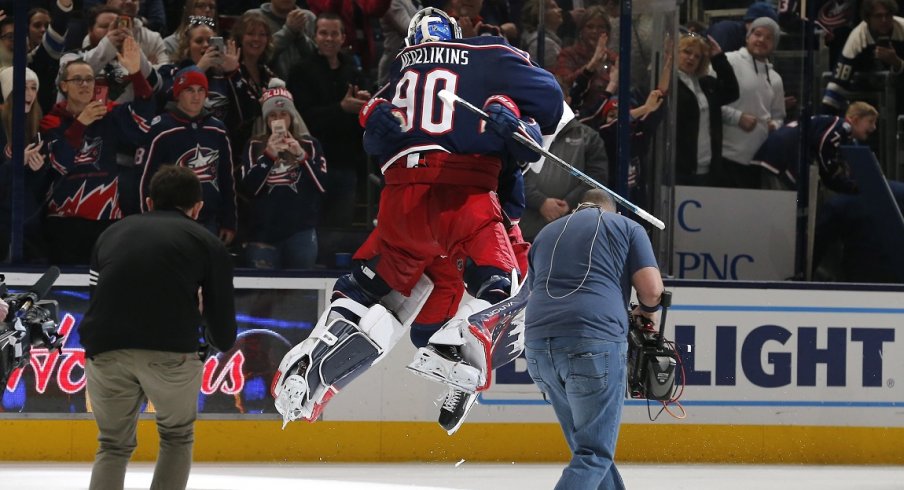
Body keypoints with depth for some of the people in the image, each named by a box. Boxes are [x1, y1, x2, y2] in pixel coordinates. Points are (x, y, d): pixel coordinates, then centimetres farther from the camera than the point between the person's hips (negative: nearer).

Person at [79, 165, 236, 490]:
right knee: (177, 437, 25)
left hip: (106, 352, 2)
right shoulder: (207, 244, 16)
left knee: (114, 445, 22)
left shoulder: (113, 233, 25)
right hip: (171, 353, -2)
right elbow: (224, 336, 16)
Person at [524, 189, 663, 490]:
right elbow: (651, 288, 3)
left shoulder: (546, 234, 30)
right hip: (595, 341, -5)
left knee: (590, 445, 18)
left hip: (538, 341, 5)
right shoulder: (625, 227, 15)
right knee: (594, 453, -5)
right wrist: (648, 310, 26)